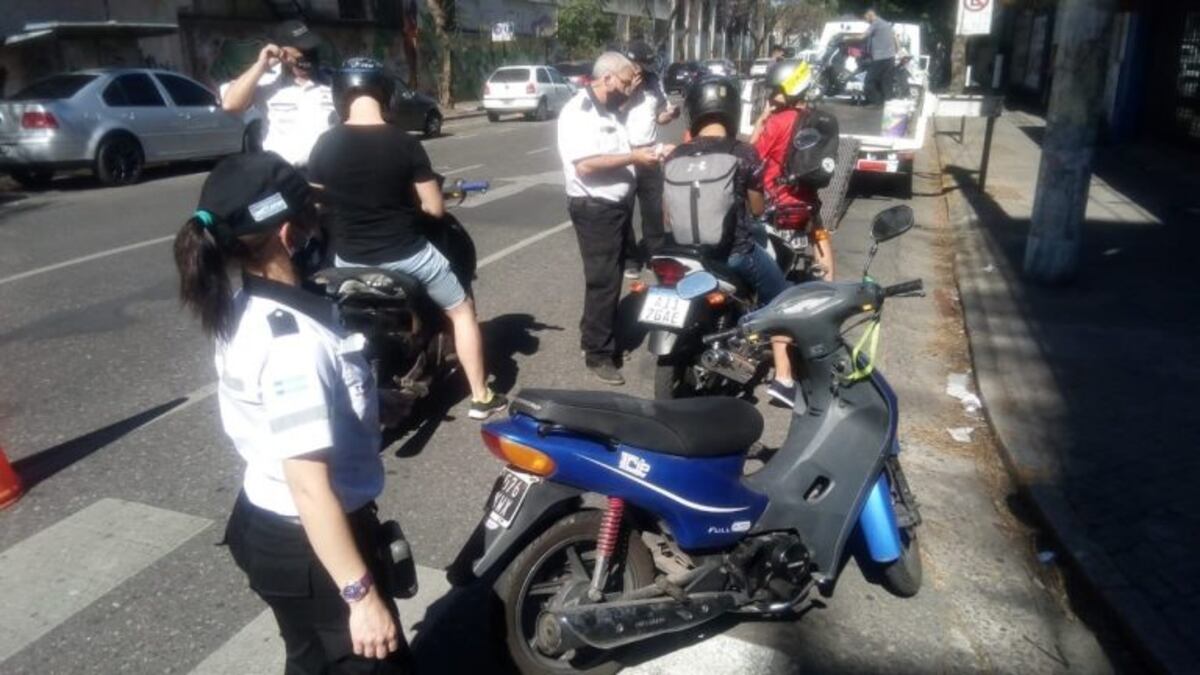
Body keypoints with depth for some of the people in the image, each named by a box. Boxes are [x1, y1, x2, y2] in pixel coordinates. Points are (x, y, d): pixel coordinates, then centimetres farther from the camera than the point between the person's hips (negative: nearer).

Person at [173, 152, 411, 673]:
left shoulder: (243, 313, -1)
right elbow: (311, 487, -29)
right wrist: (362, 594, -23)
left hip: (268, 526, 9)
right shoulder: (293, 341, -30)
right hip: (309, 544, -9)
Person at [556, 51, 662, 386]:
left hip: (618, 204, 9)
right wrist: (632, 158, -23)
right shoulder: (578, 111, -16)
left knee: (611, 277, 18)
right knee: (603, 280, -6)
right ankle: (598, 353, 3)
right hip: (595, 208, -9)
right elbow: (585, 165, -26)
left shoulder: (611, 111, 12)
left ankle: (594, 332, 34)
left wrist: (646, 152, 9)